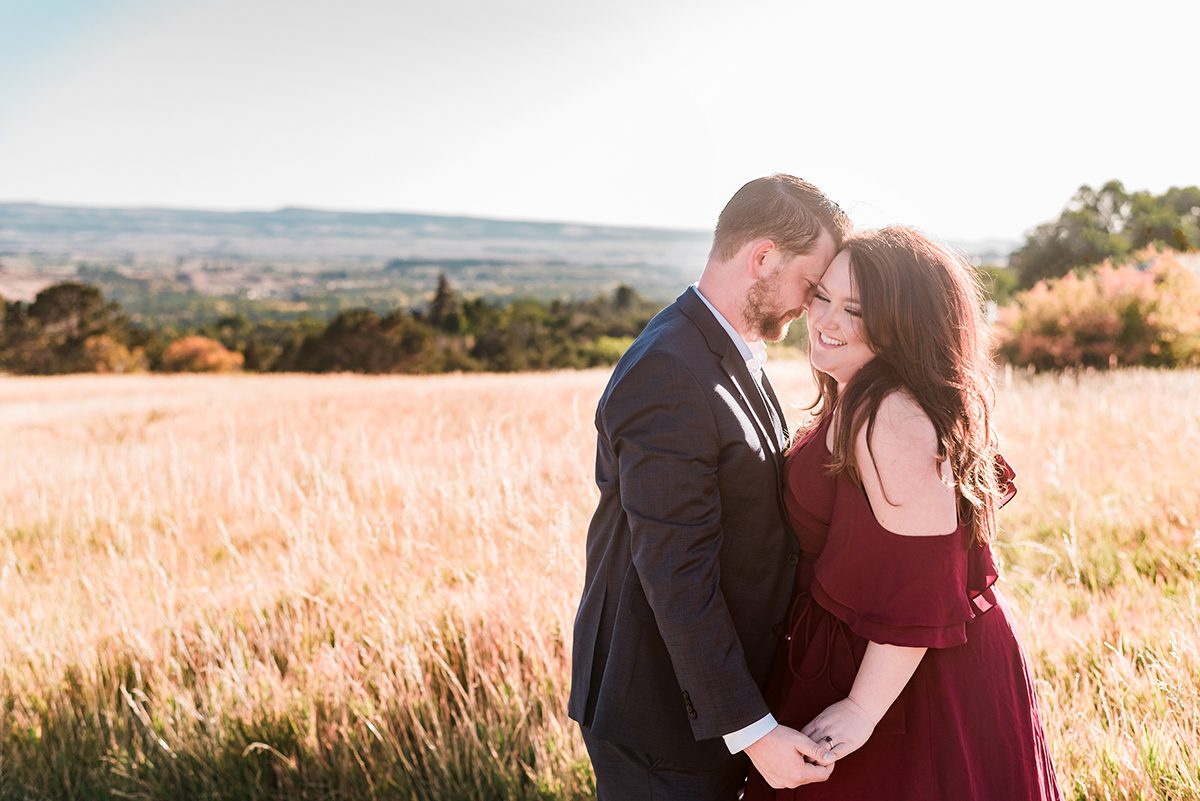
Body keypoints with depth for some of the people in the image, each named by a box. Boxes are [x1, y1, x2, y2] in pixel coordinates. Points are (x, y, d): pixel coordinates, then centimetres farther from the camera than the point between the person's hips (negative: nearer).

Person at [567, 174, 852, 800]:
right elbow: (675, 574, -26)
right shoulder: (670, 374, -24)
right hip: (661, 710, -9)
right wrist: (749, 729, -24)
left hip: (719, 683, 9)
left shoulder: (729, 352, 7)